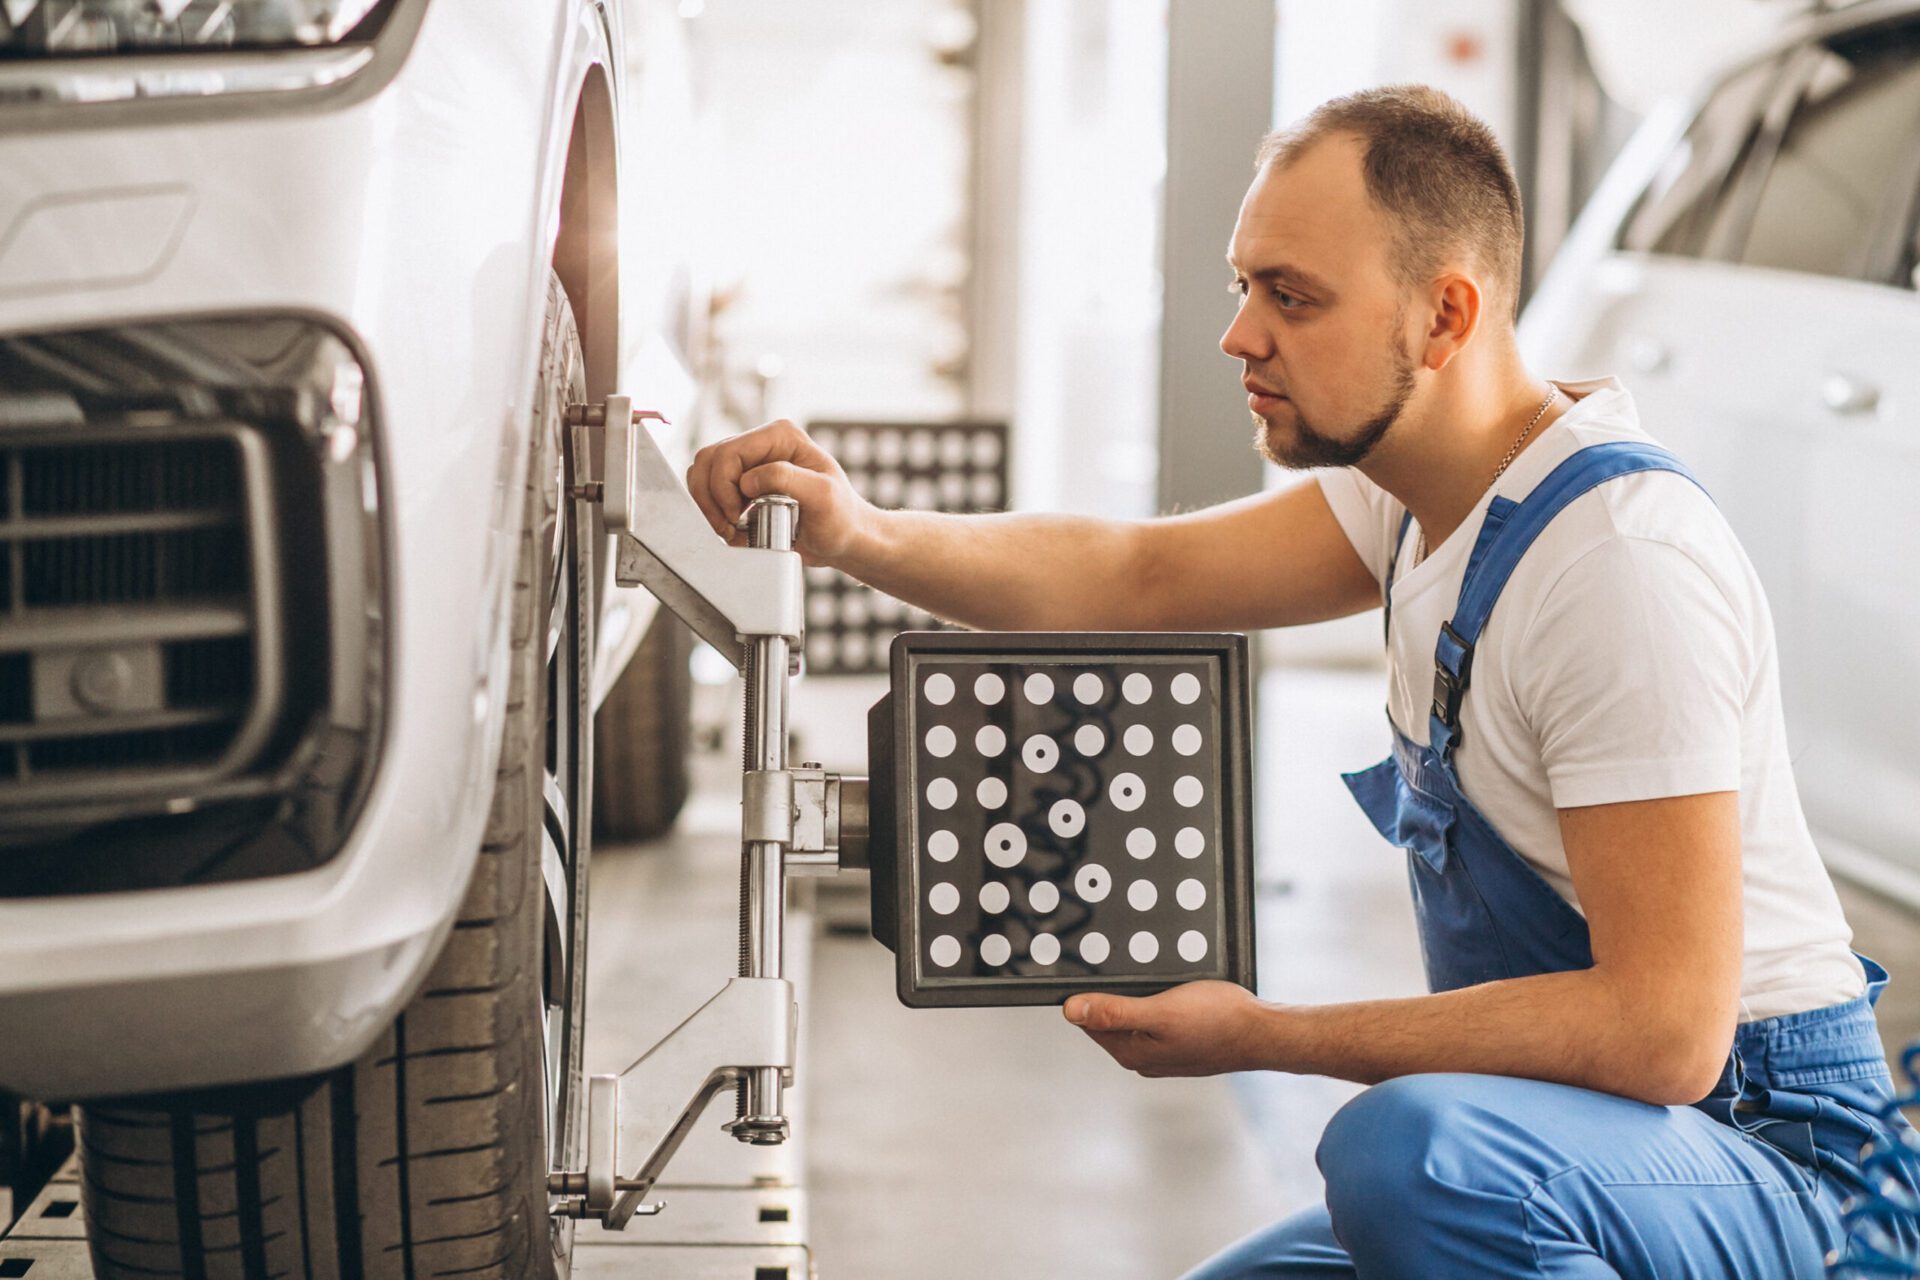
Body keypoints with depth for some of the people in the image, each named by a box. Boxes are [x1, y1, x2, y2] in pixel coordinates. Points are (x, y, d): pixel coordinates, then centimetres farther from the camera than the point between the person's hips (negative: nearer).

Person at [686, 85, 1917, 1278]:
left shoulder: (1623, 558, -27)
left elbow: (1665, 1031, -30)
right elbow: (1142, 577, 0)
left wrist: (1262, 1036, -27)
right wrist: (863, 535, -17)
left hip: (1743, 1142, -9)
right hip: (1520, 1138, 9)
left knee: (1405, 1145, -37)